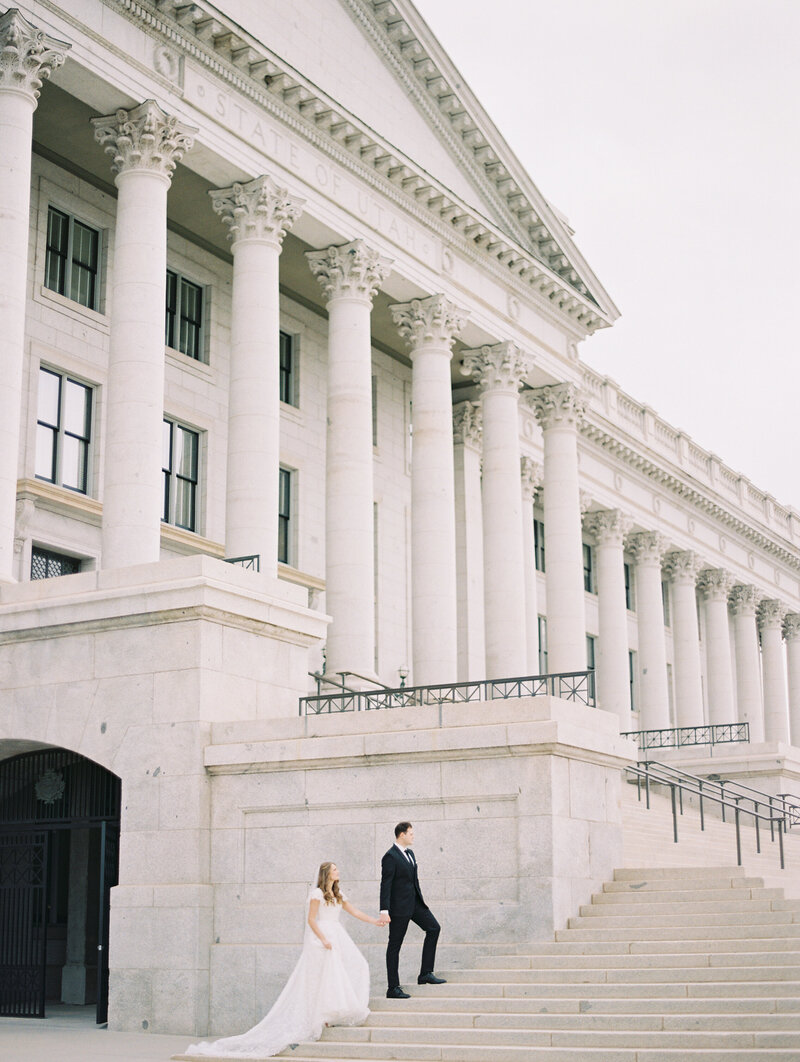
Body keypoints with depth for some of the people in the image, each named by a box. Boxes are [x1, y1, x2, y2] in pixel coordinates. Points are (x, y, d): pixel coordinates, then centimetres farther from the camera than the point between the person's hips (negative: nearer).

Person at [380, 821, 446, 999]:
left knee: (433, 927, -1)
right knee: (395, 945, -2)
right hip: (399, 906, -9)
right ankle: (393, 988, 3)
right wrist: (384, 910, -22)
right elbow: (385, 885, -18)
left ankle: (426, 973, 4)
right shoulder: (390, 857, -14)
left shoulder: (410, 853, 13)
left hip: (415, 903, 9)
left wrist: (421, 902, 21)